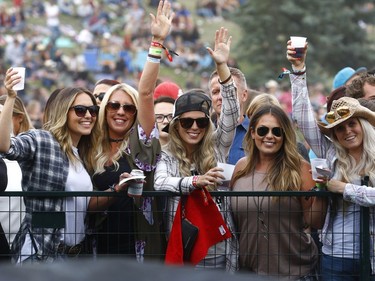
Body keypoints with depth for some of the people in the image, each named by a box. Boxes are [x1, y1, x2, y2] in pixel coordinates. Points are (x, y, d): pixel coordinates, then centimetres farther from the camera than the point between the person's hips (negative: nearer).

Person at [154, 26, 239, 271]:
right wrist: (195, 181, -29)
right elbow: (160, 183, -13)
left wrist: (223, 67, -7)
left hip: (219, 252, 1)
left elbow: (230, 116, 0)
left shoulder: (217, 149, 9)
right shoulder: (167, 156, 4)